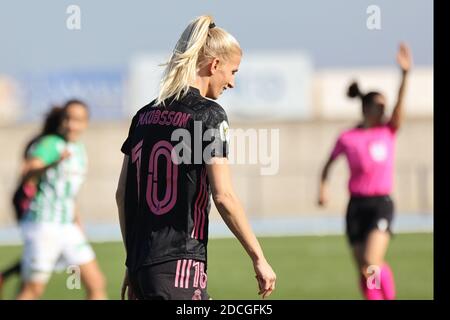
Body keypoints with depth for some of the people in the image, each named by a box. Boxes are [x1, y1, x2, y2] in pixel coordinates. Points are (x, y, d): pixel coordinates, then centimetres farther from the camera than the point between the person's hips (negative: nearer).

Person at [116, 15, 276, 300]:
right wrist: (259, 258, -8)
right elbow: (224, 197, -14)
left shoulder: (145, 115, 13)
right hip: (180, 265, -8)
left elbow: (122, 194, 15)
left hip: (141, 263, 8)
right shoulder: (209, 115, -8)